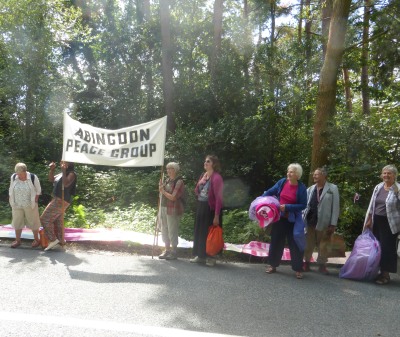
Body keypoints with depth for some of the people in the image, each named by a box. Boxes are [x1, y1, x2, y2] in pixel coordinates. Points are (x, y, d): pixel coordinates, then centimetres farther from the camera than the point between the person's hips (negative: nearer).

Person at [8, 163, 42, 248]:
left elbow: (38, 190, -4)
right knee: (17, 222, 12)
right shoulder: (13, 177, -6)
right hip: (17, 205, 3)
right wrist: (12, 202, 4)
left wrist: (35, 201, -7)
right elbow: (11, 190, 7)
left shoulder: (33, 177, -15)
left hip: (30, 205, -3)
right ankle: (17, 240, 26)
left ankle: (36, 239, 22)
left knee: (33, 221, 8)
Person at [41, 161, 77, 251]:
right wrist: (52, 169, 5)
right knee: (58, 221, 13)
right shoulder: (62, 173, 15)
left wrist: (64, 171, -27)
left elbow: (66, 184, -27)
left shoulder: (71, 173, -12)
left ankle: (53, 240, -4)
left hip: (61, 201, -9)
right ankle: (60, 241, 19)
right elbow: (51, 179, 20)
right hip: (58, 200, 9)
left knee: (45, 219, -8)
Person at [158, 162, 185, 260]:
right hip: (163, 208, 8)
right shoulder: (167, 180, 13)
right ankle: (167, 250, 25)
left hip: (173, 210, -8)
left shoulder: (179, 182, -12)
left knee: (172, 231, -2)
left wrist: (163, 191, -9)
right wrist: (161, 187, 1)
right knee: (164, 230, 13)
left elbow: (173, 197, -18)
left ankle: (173, 252, 10)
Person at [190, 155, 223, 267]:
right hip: (201, 207, 8)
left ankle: (211, 257, 12)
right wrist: (199, 184, -4)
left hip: (210, 208, -8)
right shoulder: (203, 175, 11)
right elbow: (196, 192, 17)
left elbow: (218, 198, -18)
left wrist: (217, 216, -22)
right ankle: (200, 255, 26)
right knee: (199, 231, 13)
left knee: (209, 233, -1)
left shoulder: (216, 177, -14)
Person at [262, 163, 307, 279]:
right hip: (279, 217, 3)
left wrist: (287, 207, -19)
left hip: (293, 220, -3)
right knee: (276, 241, 11)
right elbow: (269, 192, 6)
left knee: (294, 244, 3)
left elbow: (303, 205, -11)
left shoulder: (301, 188, -11)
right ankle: (273, 265, 26)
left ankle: (298, 269, 16)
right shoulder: (282, 182, -4)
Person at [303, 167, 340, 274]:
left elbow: (335, 207, -5)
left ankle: (322, 265, 21)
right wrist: (302, 219, -4)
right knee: (308, 244, 11)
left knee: (323, 245, 9)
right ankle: (306, 263, 24)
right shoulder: (310, 189, 7)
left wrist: (333, 224, -9)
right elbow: (305, 204, 6)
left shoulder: (333, 188, -3)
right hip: (310, 221, 3)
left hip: (324, 223, -3)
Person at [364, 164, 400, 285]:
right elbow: (372, 205, 13)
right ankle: (378, 271, 23)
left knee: (387, 248, 1)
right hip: (377, 222, 5)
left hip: (390, 223, -5)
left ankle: (386, 274, 14)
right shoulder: (378, 187, 8)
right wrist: (369, 220, 12)